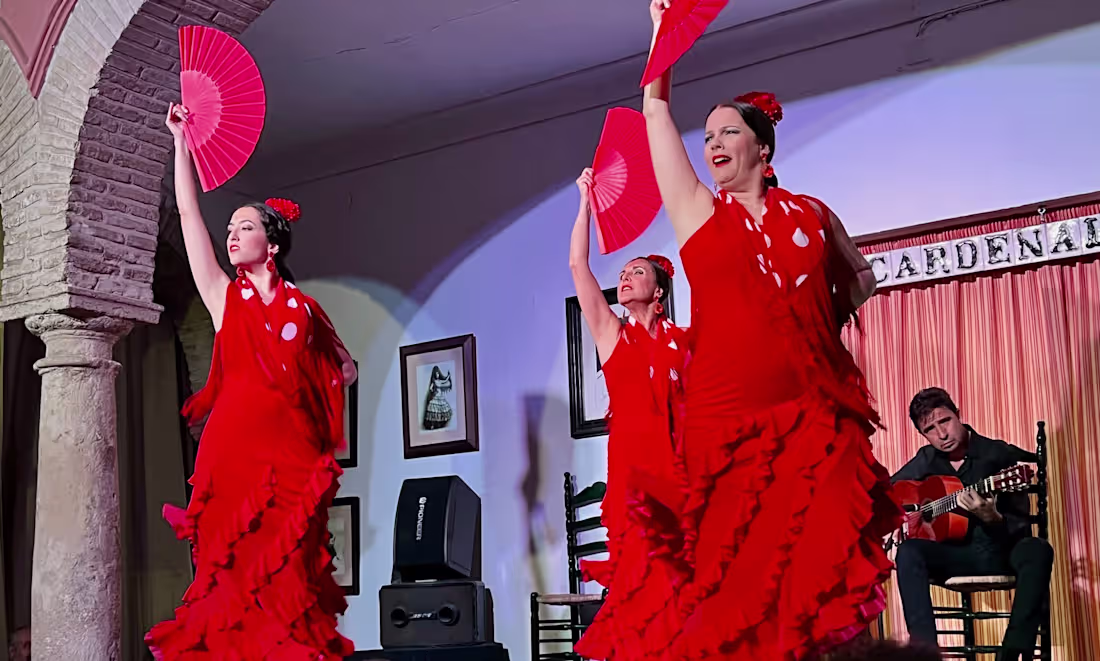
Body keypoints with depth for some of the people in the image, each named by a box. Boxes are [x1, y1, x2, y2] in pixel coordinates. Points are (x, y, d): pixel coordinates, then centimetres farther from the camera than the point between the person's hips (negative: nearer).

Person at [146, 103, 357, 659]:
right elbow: (188, 212, 9)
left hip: (291, 451, 0)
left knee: (287, 568, -3)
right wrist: (181, 140, 9)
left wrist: (313, 394, 5)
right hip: (235, 446, 0)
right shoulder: (224, 296, 12)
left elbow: (345, 368, 24)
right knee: (235, 565, -3)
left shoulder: (301, 307, 12)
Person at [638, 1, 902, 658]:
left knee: (816, 567, -4)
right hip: (728, 421, -1)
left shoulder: (811, 214, 11)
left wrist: (824, 326, 13)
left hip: (816, 418, 1)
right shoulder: (698, 211, 8)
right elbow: (656, 110, 11)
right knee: (737, 573, 0)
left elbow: (859, 276, 28)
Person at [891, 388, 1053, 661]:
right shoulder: (927, 459, 4)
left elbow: (1021, 526, -13)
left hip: (1001, 552, -3)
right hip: (956, 553, 3)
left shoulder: (1000, 455, -9)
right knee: (908, 551, -27)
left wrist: (991, 518, -35)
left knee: (1037, 551, -35)